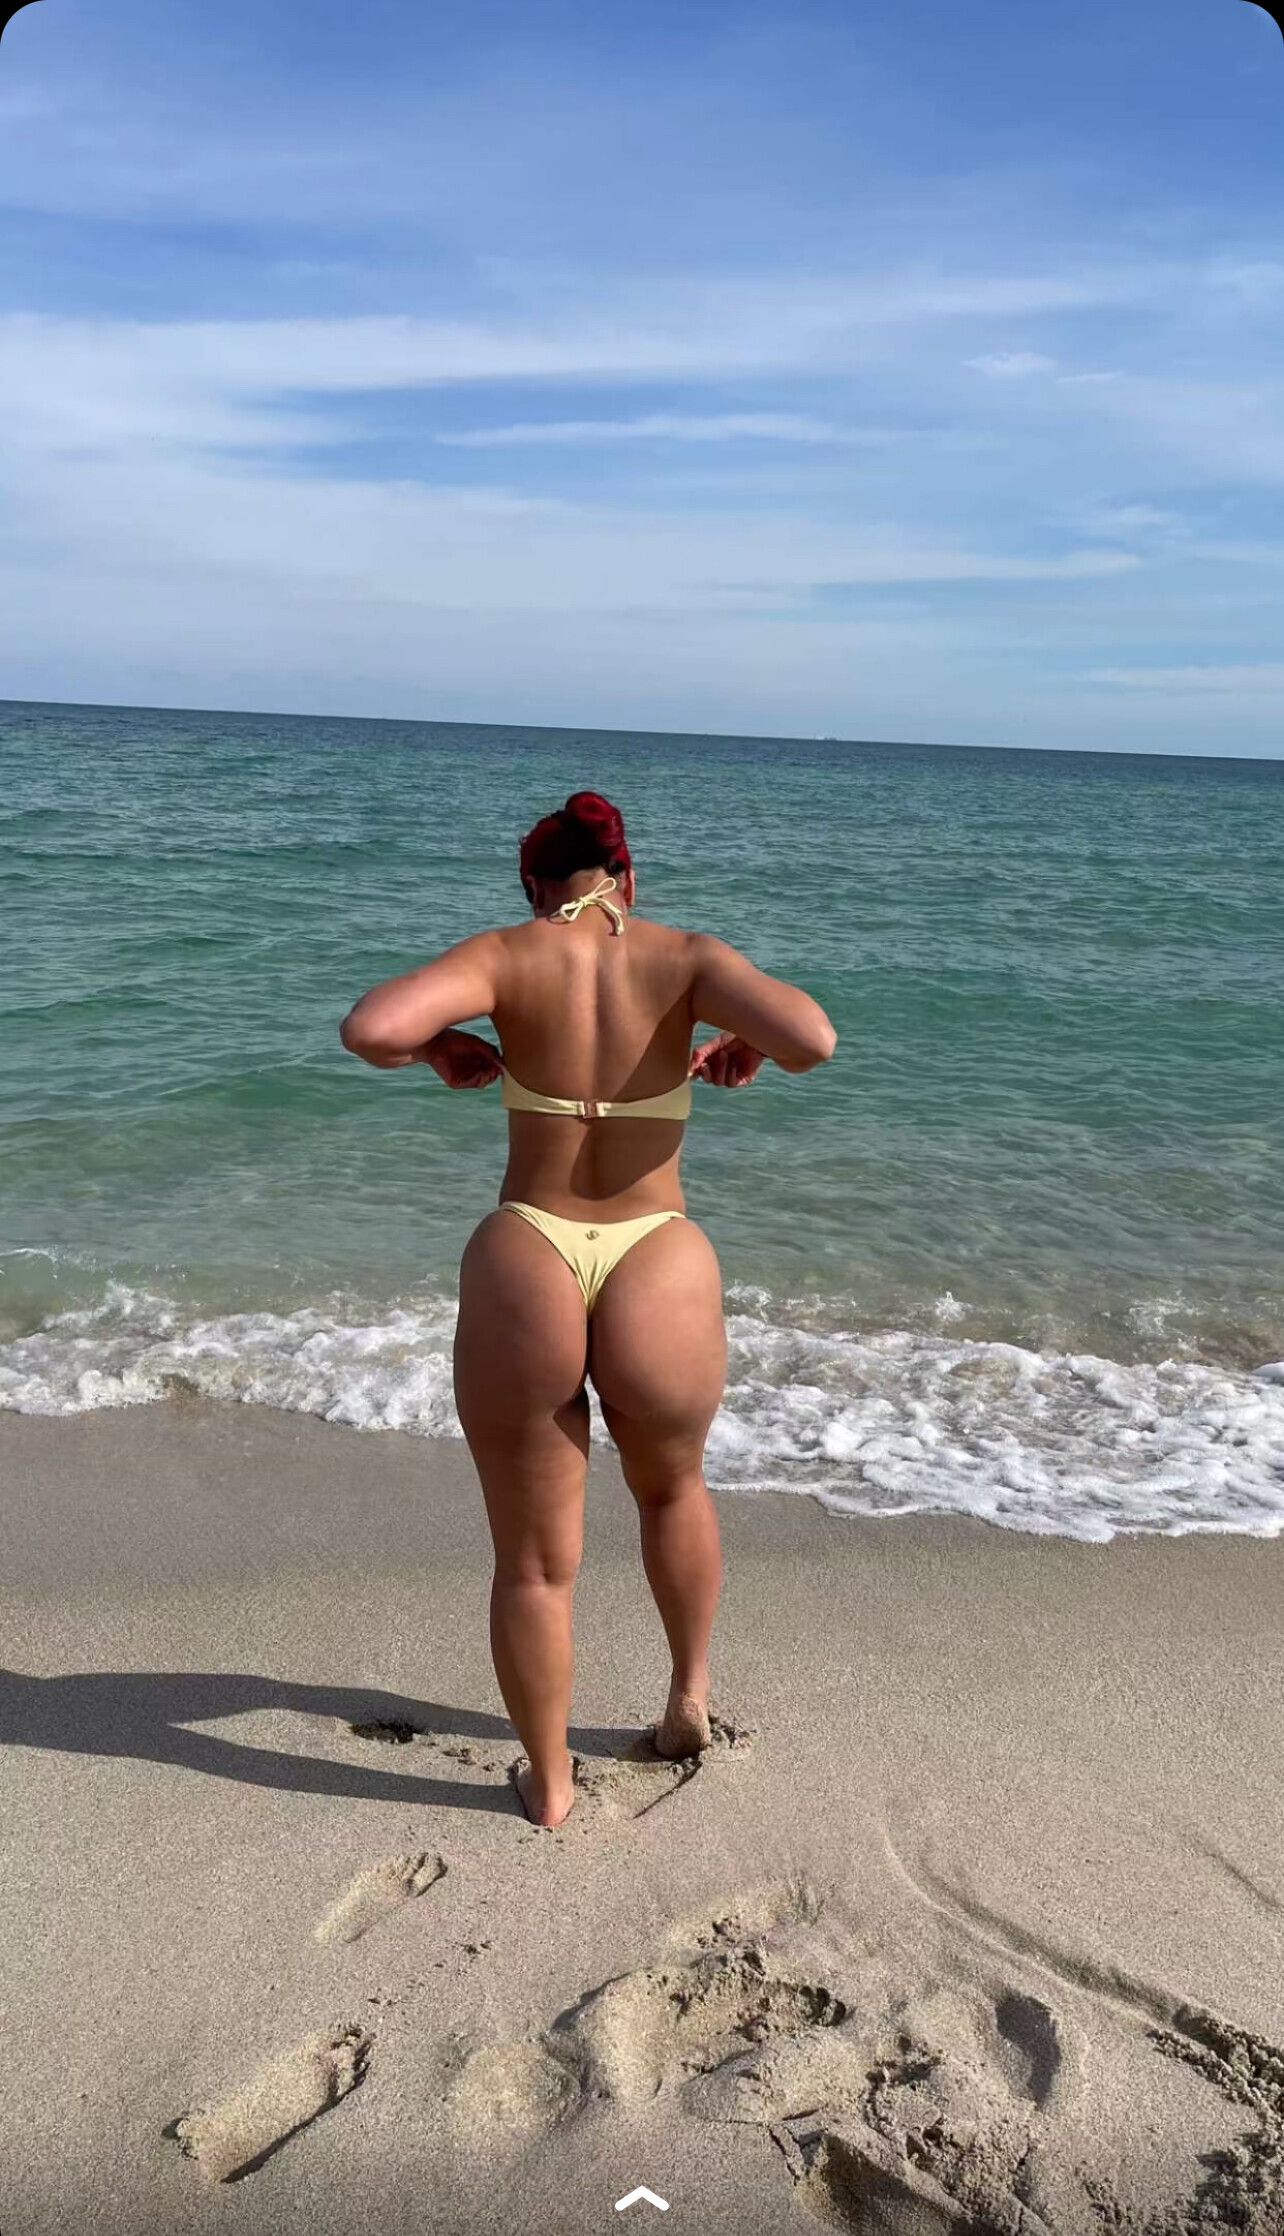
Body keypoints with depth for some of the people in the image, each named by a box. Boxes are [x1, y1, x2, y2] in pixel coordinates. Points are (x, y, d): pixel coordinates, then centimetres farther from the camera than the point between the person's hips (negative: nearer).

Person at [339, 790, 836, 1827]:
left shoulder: (506, 955, -2)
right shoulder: (686, 956, -2)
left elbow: (369, 1029, -17)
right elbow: (814, 1039, -17)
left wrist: (437, 1046, 5)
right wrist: (753, 1042, 6)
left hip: (524, 1274, 0)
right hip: (660, 1281, 1)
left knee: (534, 1563, 19)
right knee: (672, 1486, 34)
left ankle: (549, 1783, 35)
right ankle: (691, 1694, 47)